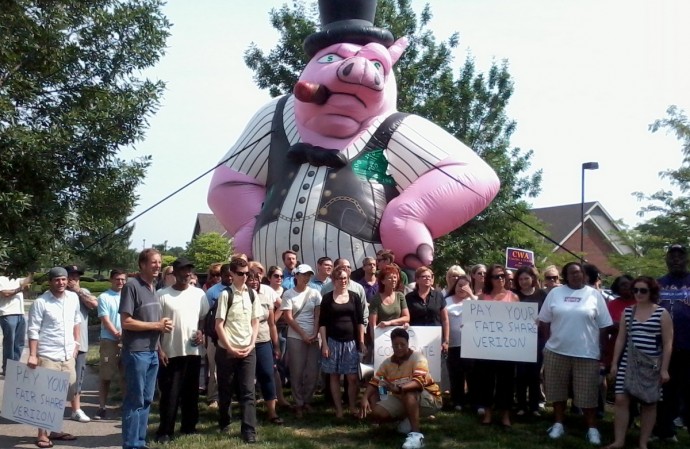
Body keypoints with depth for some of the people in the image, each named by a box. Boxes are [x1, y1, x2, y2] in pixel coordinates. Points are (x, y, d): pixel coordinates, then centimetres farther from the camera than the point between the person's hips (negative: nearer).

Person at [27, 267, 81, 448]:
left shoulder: (73, 298, 5)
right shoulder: (40, 302, -11)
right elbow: (33, 330, -11)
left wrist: (76, 342, 13)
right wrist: (32, 355, -16)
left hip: (68, 355, 6)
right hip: (47, 356, -6)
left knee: (64, 394, 11)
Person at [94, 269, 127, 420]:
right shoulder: (104, 297, -2)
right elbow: (105, 319, -8)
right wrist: (117, 334, -16)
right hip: (109, 340, -3)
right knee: (105, 377, 1)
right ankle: (102, 408, 9)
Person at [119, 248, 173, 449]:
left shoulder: (153, 287, 13)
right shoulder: (132, 285, -11)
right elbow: (126, 322, -17)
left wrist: (164, 325, 2)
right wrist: (157, 325, -15)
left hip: (152, 352, 8)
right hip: (136, 352, -8)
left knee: (147, 400, 13)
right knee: (135, 401, -1)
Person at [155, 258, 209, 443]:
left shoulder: (199, 294, 5)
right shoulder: (162, 294, -5)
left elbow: (205, 318, 15)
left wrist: (201, 332, -4)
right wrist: (159, 349, -9)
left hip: (193, 351, 3)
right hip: (170, 352, -3)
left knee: (191, 393, 12)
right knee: (170, 394, 0)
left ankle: (189, 427, 24)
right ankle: (165, 431, 10)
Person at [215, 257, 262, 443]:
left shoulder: (252, 294, 5)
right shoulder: (226, 294, -8)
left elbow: (255, 322, 9)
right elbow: (219, 325, -8)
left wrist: (251, 345, -2)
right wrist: (230, 348, -11)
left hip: (248, 350, 3)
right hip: (226, 350, -3)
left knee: (248, 391, -1)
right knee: (225, 390, 11)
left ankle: (249, 430, 1)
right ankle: (224, 423, 31)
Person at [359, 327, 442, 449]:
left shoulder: (417, 358, -20)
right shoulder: (387, 363, -2)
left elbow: (419, 382, -35)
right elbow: (374, 383, 0)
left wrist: (399, 388, -53)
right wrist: (365, 398, -20)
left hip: (429, 400, -6)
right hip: (402, 400, 6)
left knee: (408, 391, -38)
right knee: (374, 413, -13)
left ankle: (416, 434, -40)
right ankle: (406, 419, 12)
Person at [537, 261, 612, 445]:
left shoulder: (594, 294, 0)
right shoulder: (555, 293, 3)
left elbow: (603, 325, 2)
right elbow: (545, 320, 8)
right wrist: (550, 341, 4)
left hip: (587, 353, -2)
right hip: (557, 351, 2)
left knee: (588, 393, 4)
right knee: (558, 390, 11)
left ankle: (592, 428, 16)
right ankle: (558, 424, 23)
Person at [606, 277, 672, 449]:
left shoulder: (662, 313, -4)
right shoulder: (627, 311, 6)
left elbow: (667, 343, -4)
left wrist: (664, 369, -8)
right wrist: (614, 362, 7)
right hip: (628, 363, 3)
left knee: (648, 403, 7)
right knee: (621, 400, -2)